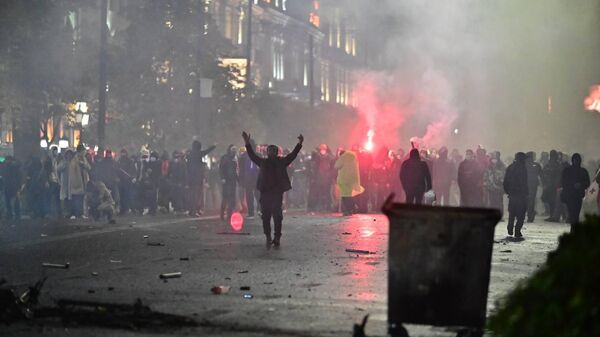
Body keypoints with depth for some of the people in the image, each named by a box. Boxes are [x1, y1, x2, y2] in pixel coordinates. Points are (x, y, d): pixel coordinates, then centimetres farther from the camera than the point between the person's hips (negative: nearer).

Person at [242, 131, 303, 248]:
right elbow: (252, 155, 13)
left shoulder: (281, 162, 8)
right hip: (265, 192, 2)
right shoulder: (263, 162, 12)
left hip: (277, 192, -1)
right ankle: (268, 237, 9)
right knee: (265, 216, 1)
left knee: (277, 215, -4)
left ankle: (277, 237, 3)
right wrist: (247, 143, 7)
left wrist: (299, 144, 0)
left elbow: (292, 155, 7)